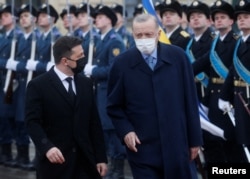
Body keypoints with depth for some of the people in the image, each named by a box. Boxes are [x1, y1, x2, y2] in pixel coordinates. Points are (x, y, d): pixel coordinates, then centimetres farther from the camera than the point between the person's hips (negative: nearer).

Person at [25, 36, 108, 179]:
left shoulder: (86, 83, 13)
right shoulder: (38, 85, -4)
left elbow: (94, 123, 12)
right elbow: (33, 121, -11)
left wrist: (101, 158, 8)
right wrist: (47, 147, -28)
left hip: (85, 159, 4)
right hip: (55, 160, -4)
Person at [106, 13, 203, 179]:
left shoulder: (178, 56, -1)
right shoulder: (122, 63, -1)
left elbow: (190, 101, 4)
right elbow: (114, 106, 7)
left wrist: (195, 138, 4)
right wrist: (125, 131, -9)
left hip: (177, 145, 1)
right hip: (142, 149, -1)